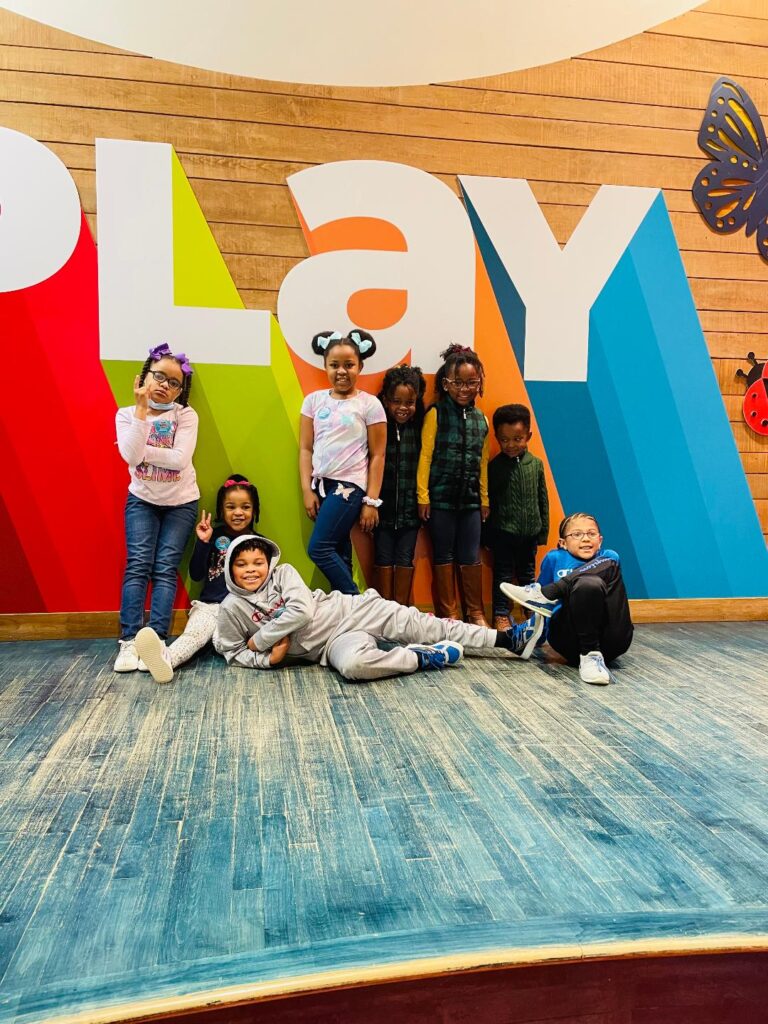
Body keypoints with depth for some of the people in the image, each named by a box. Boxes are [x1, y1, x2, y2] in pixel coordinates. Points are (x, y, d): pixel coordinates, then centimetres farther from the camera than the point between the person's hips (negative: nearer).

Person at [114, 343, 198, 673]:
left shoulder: (186, 415, -9)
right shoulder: (126, 414, -5)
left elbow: (180, 459, -22)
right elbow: (132, 456, -23)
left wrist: (142, 450, -19)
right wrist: (142, 407, -23)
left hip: (180, 503, -1)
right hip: (142, 500, 1)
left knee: (165, 568, -8)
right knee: (138, 565, -11)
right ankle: (129, 641, -12)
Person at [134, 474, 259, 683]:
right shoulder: (215, 536, 9)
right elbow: (196, 575, 4)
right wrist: (202, 542, -5)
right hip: (209, 605, 1)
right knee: (192, 634, -32)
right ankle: (165, 658, -64)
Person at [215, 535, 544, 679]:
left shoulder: (283, 573, -3)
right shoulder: (232, 609, 0)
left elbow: (302, 611, -15)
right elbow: (230, 650, 9)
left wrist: (259, 640, -11)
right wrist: (268, 657, -8)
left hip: (350, 610, 1)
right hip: (330, 644, -1)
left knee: (417, 624, -10)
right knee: (353, 664, -39)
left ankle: (510, 639, -3)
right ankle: (424, 658, -16)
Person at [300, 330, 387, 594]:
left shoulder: (369, 404, -3)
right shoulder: (314, 400, 7)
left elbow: (377, 456, -3)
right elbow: (305, 448, 7)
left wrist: (371, 501, -6)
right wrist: (307, 490, 0)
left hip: (349, 485, -4)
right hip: (321, 484, 4)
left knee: (318, 549, -10)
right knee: (339, 551, 8)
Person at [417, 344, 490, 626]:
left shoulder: (481, 419, 9)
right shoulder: (436, 414, -4)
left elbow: (482, 462, 13)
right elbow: (425, 456, -6)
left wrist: (484, 498, 13)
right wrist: (423, 496, -9)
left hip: (471, 498, 3)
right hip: (441, 497, -3)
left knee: (471, 557, 8)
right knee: (444, 555, 6)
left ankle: (475, 612, 19)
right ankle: (447, 613, 16)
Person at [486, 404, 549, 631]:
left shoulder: (536, 464, 1)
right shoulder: (494, 466, -6)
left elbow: (543, 499, 7)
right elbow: (487, 501, -3)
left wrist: (543, 530, 7)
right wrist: (487, 534, -4)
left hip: (530, 531, 3)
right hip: (503, 531, -3)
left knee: (528, 574, 16)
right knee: (503, 575, 4)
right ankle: (501, 615, 11)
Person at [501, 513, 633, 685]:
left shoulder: (610, 557, 18)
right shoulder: (555, 558, 17)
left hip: (612, 640, 1)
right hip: (569, 639, -1)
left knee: (608, 566, -17)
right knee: (589, 584, -30)